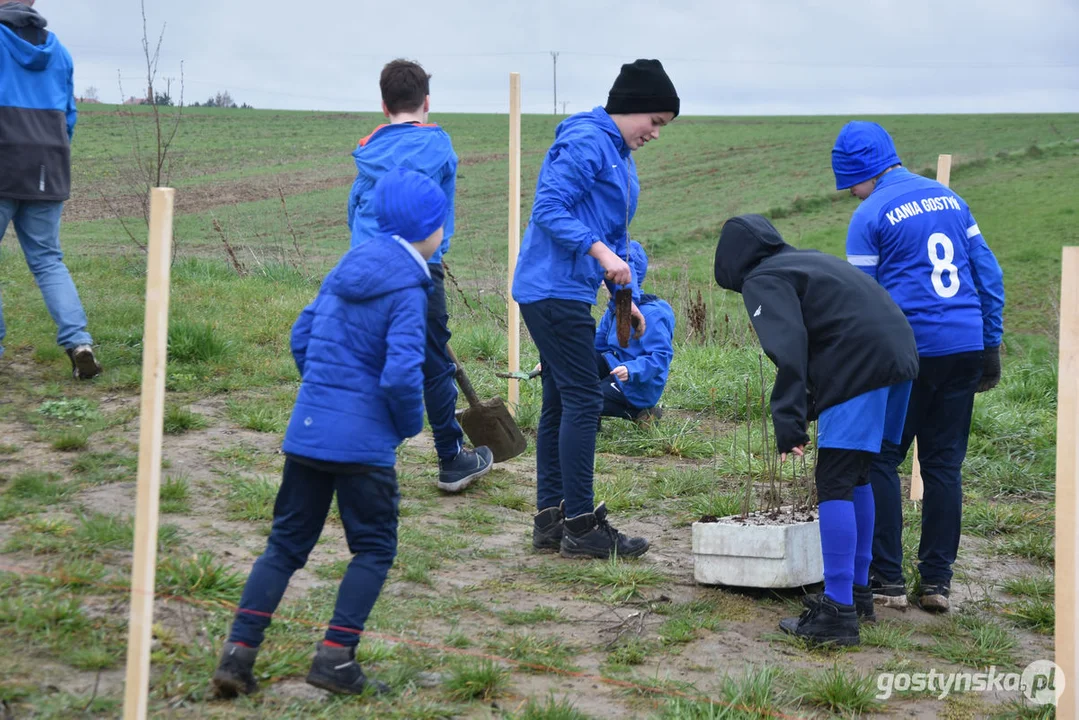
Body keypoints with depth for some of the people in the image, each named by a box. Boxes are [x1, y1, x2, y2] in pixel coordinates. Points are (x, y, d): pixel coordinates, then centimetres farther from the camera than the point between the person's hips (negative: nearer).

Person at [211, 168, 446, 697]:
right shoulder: (407, 287, -13)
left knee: (286, 543, 13)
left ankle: (238, 652, 7)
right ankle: (335, 657, 4)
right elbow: (401, 374, -21)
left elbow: (301, 337, 15)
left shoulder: (349, 266, 9)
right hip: (364, 441, -7)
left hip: (307, 431, 7)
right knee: (374, 548, 10)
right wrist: (410, 425, -3)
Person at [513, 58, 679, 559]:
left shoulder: (621, 157, 20)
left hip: (564, 293, 10)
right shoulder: (585, 141, -12)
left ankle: (551, 519, 17)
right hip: (555, 289, -10)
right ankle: (580, 524, -4)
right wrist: (601, 250, -27)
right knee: (583, 401, -9)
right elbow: (549, 208, -21)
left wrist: (627, 297, 17)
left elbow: (615, 236, 25)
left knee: (560, 405, 11)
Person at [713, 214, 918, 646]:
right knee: (856, 478, 20)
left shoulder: (762, 280, 2)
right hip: (900, 354, 9)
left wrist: (789, 424, -16)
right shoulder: (809, 261, 30)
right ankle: (857, 592, 27)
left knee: (835, 485, -6)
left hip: (859, 367, -9)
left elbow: (789, 350, -14)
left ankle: (837, 612, -9)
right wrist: (806, 410, 38)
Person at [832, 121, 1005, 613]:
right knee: (945, 464, 10)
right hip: (966, 347, 6)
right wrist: (991, 345, 17)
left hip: (908, 350, -5)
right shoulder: (950, 199, 13)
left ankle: (888, 580, 3)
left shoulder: (871, 216, -5)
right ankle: (937, 581, 11)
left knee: (880, 460, 4)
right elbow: (989, 274, 12)